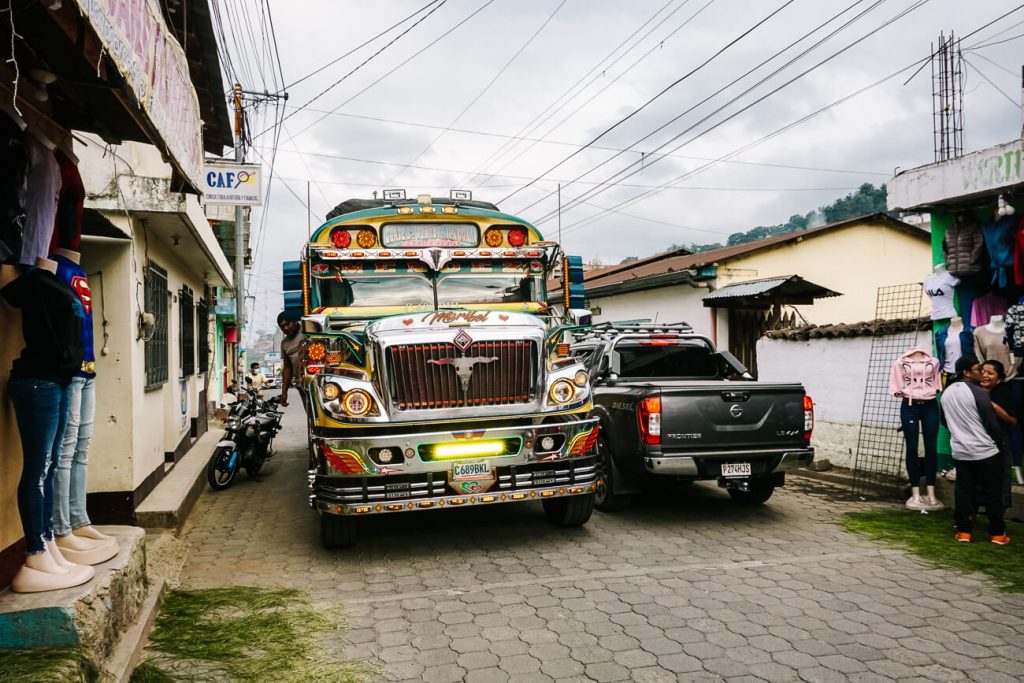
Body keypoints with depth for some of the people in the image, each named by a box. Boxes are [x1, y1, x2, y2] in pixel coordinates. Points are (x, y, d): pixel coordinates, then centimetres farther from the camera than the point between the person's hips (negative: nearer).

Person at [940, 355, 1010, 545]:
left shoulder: (946, 393, 6)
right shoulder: (978, 392, -16)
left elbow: (945, 421, 17)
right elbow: (992, 423, -12)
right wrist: (1002, 446, 1)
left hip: (960, 452, 6)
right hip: (985, 451, -5)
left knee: (964, 491, 9)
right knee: (992, 493, 5)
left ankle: (964, 531, 9)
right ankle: (997, 533, 13)